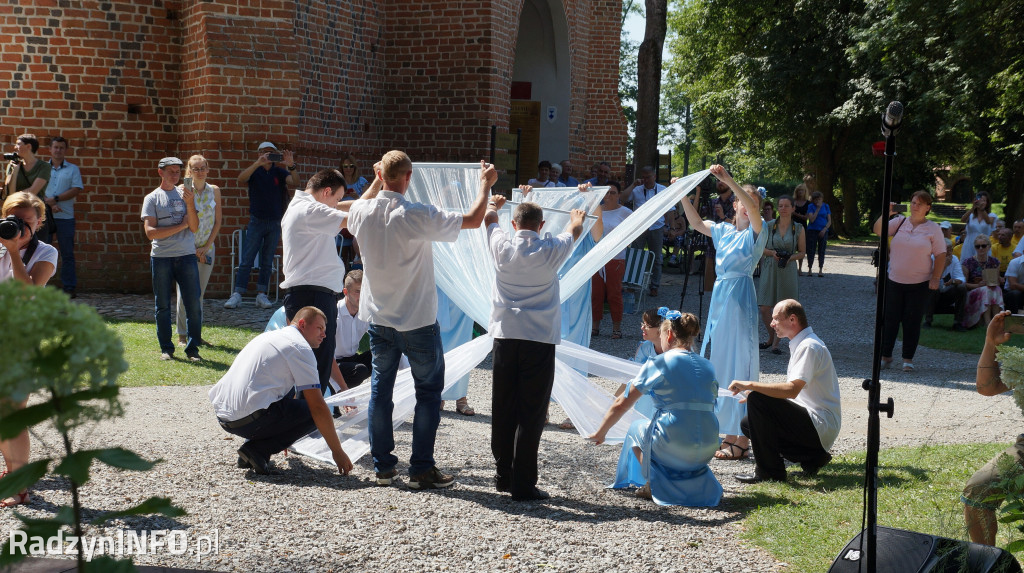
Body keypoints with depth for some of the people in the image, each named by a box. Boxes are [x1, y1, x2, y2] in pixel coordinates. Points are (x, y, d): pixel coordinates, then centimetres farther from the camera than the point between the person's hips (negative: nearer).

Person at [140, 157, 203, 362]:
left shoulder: (186, 195, 13)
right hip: (161, 258, -1)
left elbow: (194, 227, 3)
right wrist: (181, 226, -6)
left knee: (193, 305, -3)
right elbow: (150, 232, -6)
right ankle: (166, 348, 14)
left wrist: (190, 204, -12)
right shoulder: (152, 198, 5)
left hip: (186, 255, 2)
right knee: (163, 306, 4)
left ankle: (192, 348, 5)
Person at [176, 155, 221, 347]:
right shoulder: (184, 190, -3)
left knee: (199, 292, 7)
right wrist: (194, 250, -7)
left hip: (207, 248, 3)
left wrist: (206, 246, -3)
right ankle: (182, 335, 6)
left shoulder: (214, 191, 6)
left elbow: (218, 221, 7)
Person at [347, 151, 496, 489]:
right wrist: (486, 184, 3)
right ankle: (421, 470, 7)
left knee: (381, 388, 13)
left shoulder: (362, 212, -5)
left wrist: (377, 181, 34)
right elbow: (473, 220, -12)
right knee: (429, 391, 6)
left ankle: (382, 466, 17)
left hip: (378, 318, 5)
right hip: (417, 321, -5)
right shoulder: (418, 216, -20)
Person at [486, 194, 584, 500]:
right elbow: (575, 230, 20)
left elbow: (488, 217, 25)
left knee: (502, 408, 11)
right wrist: (577, 217, 44)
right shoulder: (551, 250, -3)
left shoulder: (502, 247, 1)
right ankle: (523, 484, -1)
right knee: (531, 412, -1)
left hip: (505, 334, 3)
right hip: (540, 337, -3)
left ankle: (503, 475, 21)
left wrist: (494, 203, 48)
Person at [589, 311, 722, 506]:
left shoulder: (659, 364, -2)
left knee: (636, 428, 26)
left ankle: (655, 485, 9)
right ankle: (698, 482, 20)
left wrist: (600, 432, 20)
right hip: (707, 451, 5)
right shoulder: (707, 366, 12)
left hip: (671, 449, -5)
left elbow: (621, 405, 4)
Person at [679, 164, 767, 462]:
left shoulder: (755, 232, -4)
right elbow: (696, 223, 24)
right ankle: (730, 433, 20)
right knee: (721, 363, 10)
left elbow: (753, 209, -23)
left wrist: (729, 180, -30)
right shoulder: (724, 231, 14)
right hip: (720, 295, 7)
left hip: (740, 298, -7)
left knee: (738, 364, -8)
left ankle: (741, 441, -5)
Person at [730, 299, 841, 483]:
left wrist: (751, 385, -25)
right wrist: (754, 391, 10)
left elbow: (792, 390, -28)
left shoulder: (809, 347, -16)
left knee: (757, 400, -21)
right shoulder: (801, 344, 15)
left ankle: (769, 472, -13)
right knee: (748, 423, 10)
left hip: (820, 425, -10)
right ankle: (812, 457, 6)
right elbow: (794, 391, 19)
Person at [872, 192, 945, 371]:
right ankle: (885, 356, 16)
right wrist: (886, 214, -16)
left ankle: (908, 359, 14)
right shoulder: (900, 222, 5)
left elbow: (940, 255, -1)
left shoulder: (933, 228, 0)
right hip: (894, 281, 2)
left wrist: (935, 278, -8)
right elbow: (877, 230, -1)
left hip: (920, 284, -2)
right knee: (889, 319, 5)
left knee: (912, 322, 3)